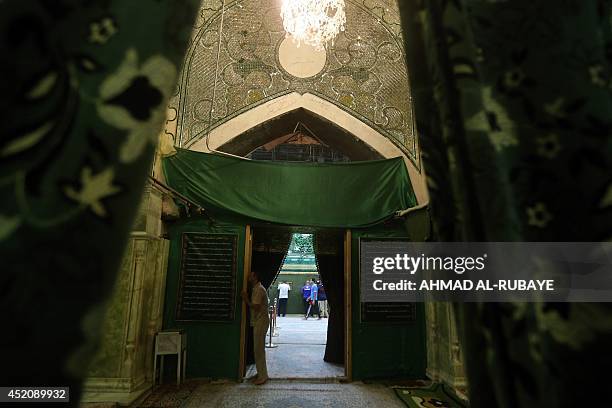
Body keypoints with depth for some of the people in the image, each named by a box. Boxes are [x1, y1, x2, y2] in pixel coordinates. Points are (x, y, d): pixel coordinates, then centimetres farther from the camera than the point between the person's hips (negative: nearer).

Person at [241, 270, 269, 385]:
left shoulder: (259, 289, -17)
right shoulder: (257, 288, 15)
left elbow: (255, 307, -22)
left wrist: (246, 299, -14)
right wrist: (247, 299, 9)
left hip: (260, 322, -10)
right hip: (258, 322, 10)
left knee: (259, 349, -4)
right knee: (258, 349, 14)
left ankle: (263, 376, 3)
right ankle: (261, 374, 23)